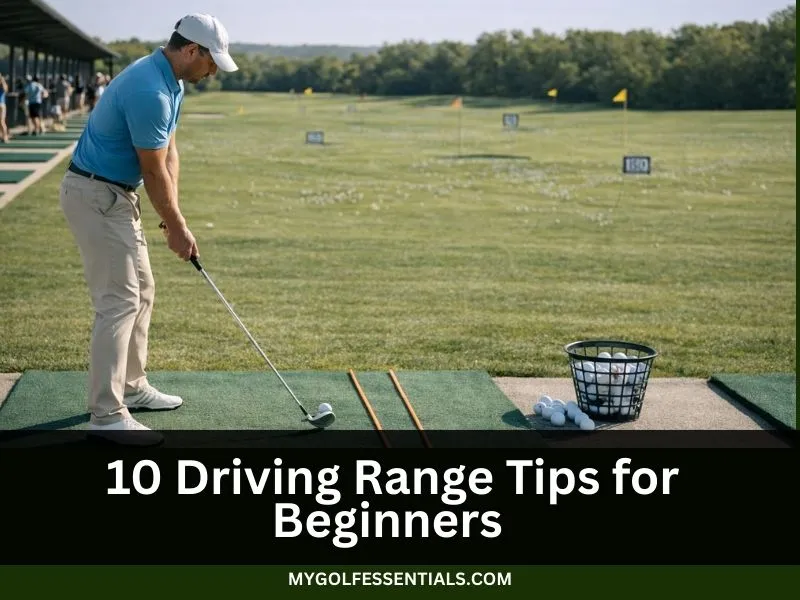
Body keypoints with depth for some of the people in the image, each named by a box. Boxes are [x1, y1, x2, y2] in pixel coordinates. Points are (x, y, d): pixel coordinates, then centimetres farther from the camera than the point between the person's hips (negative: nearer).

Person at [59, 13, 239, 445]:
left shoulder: (169, 83, 8)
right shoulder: (149, 91, -25)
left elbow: (168, 155, 9)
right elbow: (154, 171, -19)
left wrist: (173, 219, 2)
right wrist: (177, 227, -8)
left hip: (116, 194, 11)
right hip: (95, 196, -10)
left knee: (141, 290, 16)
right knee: (119, 300, -10)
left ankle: (131, 386, 27)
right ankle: (106, 415, -7)